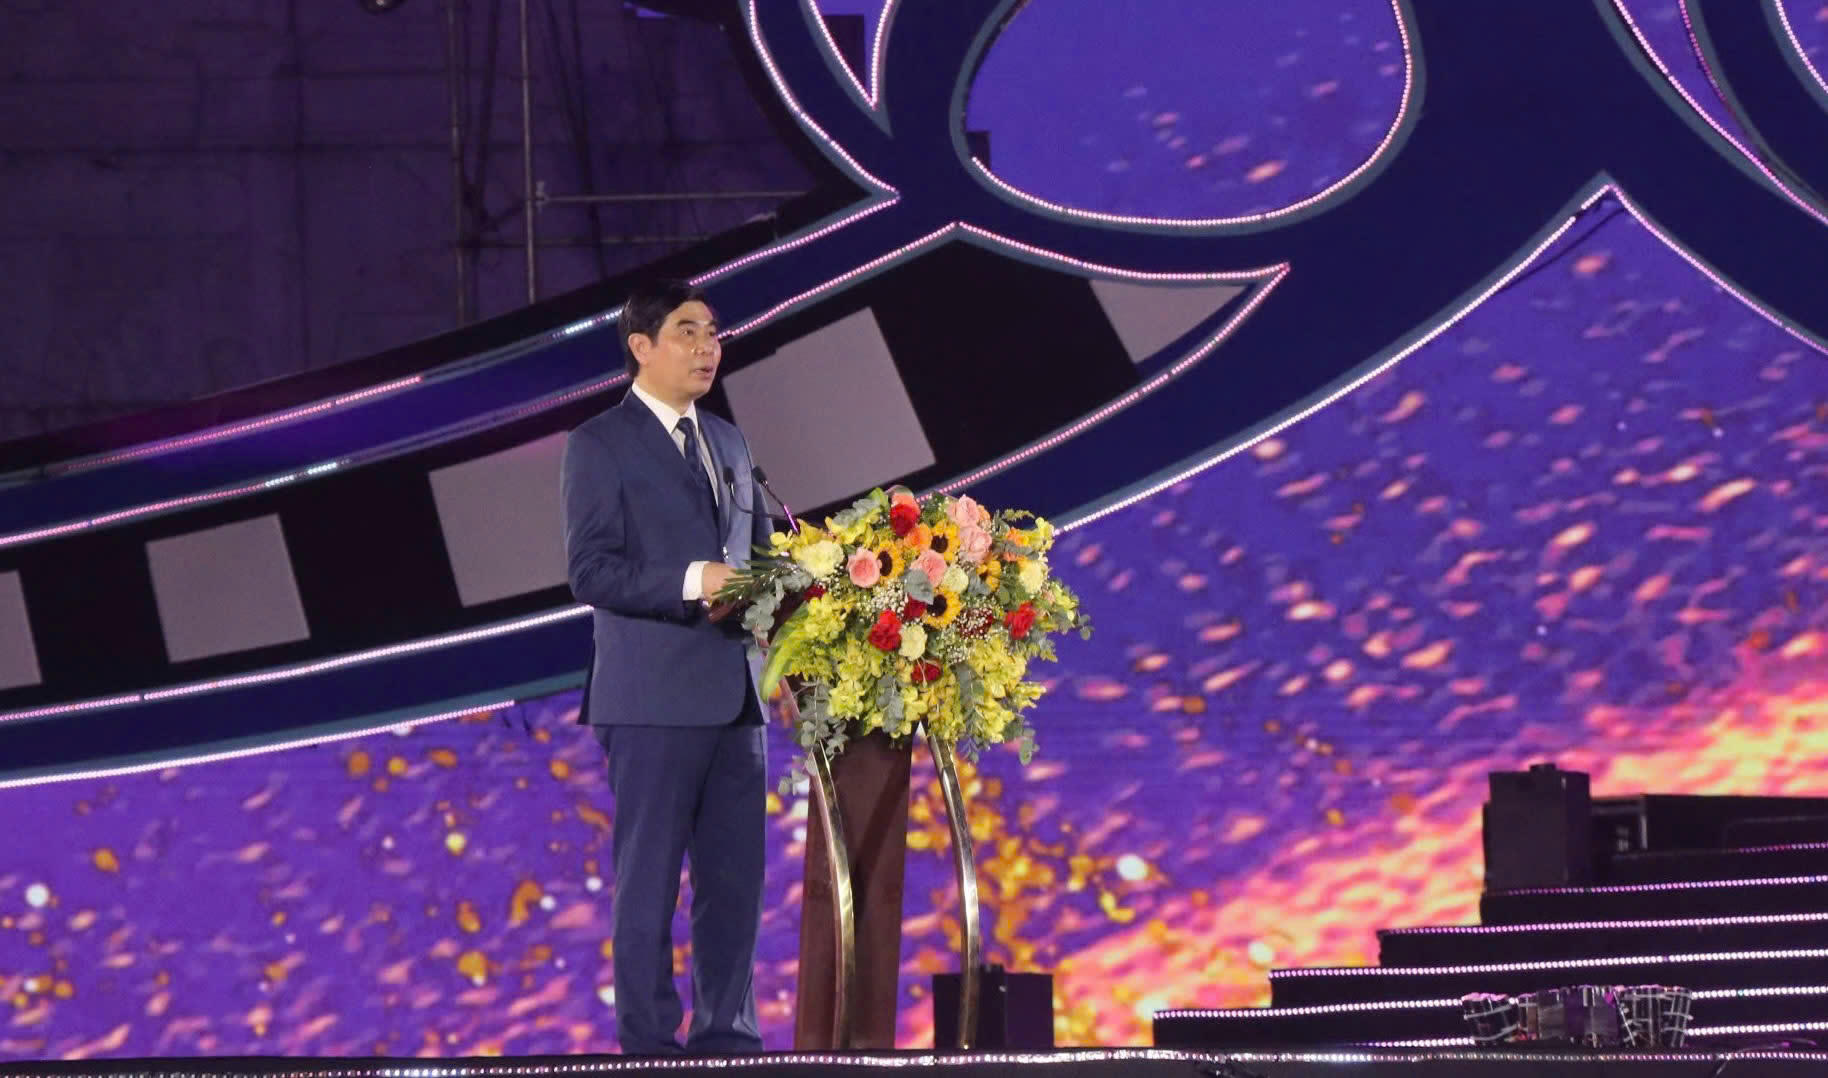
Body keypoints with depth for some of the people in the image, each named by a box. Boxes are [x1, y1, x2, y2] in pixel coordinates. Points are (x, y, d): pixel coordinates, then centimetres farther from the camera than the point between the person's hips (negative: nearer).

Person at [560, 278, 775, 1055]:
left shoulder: (728, 444, 18)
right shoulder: (601, 445, -3)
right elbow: (590, 571, -12)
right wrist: (692, 583, -23)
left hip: (735, 694, 6)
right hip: (653, 698, -6)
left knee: (736, 876, 7)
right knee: (648, 878, -2)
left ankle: (727, 1034, 15)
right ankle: (649, 1042, 3)